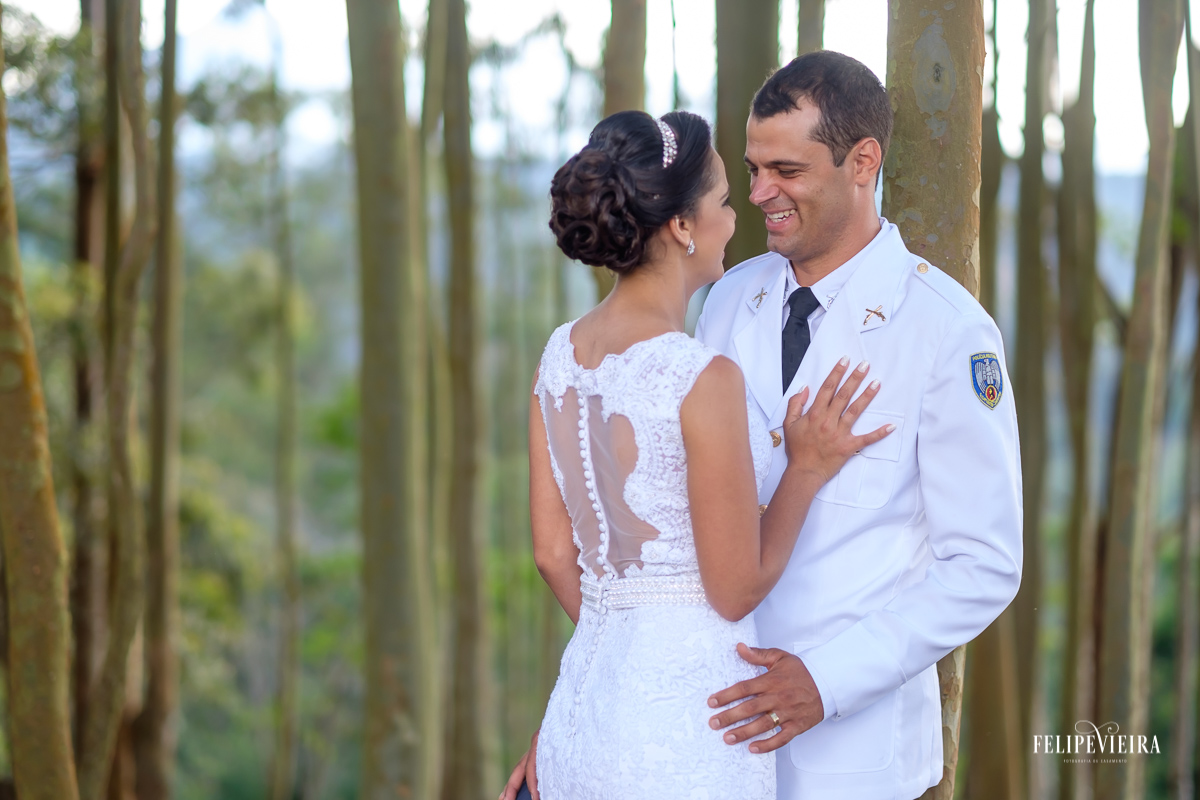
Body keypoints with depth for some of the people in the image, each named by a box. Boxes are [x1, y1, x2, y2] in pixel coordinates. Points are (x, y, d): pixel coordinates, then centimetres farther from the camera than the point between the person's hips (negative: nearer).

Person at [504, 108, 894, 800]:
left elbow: (555, 552, 10)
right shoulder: (703, 378, -18)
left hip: (585, 700, 7)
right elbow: (737, 590, -13)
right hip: (688, 720, -7)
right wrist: (808, 469, -2)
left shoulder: (561, 354, 3)